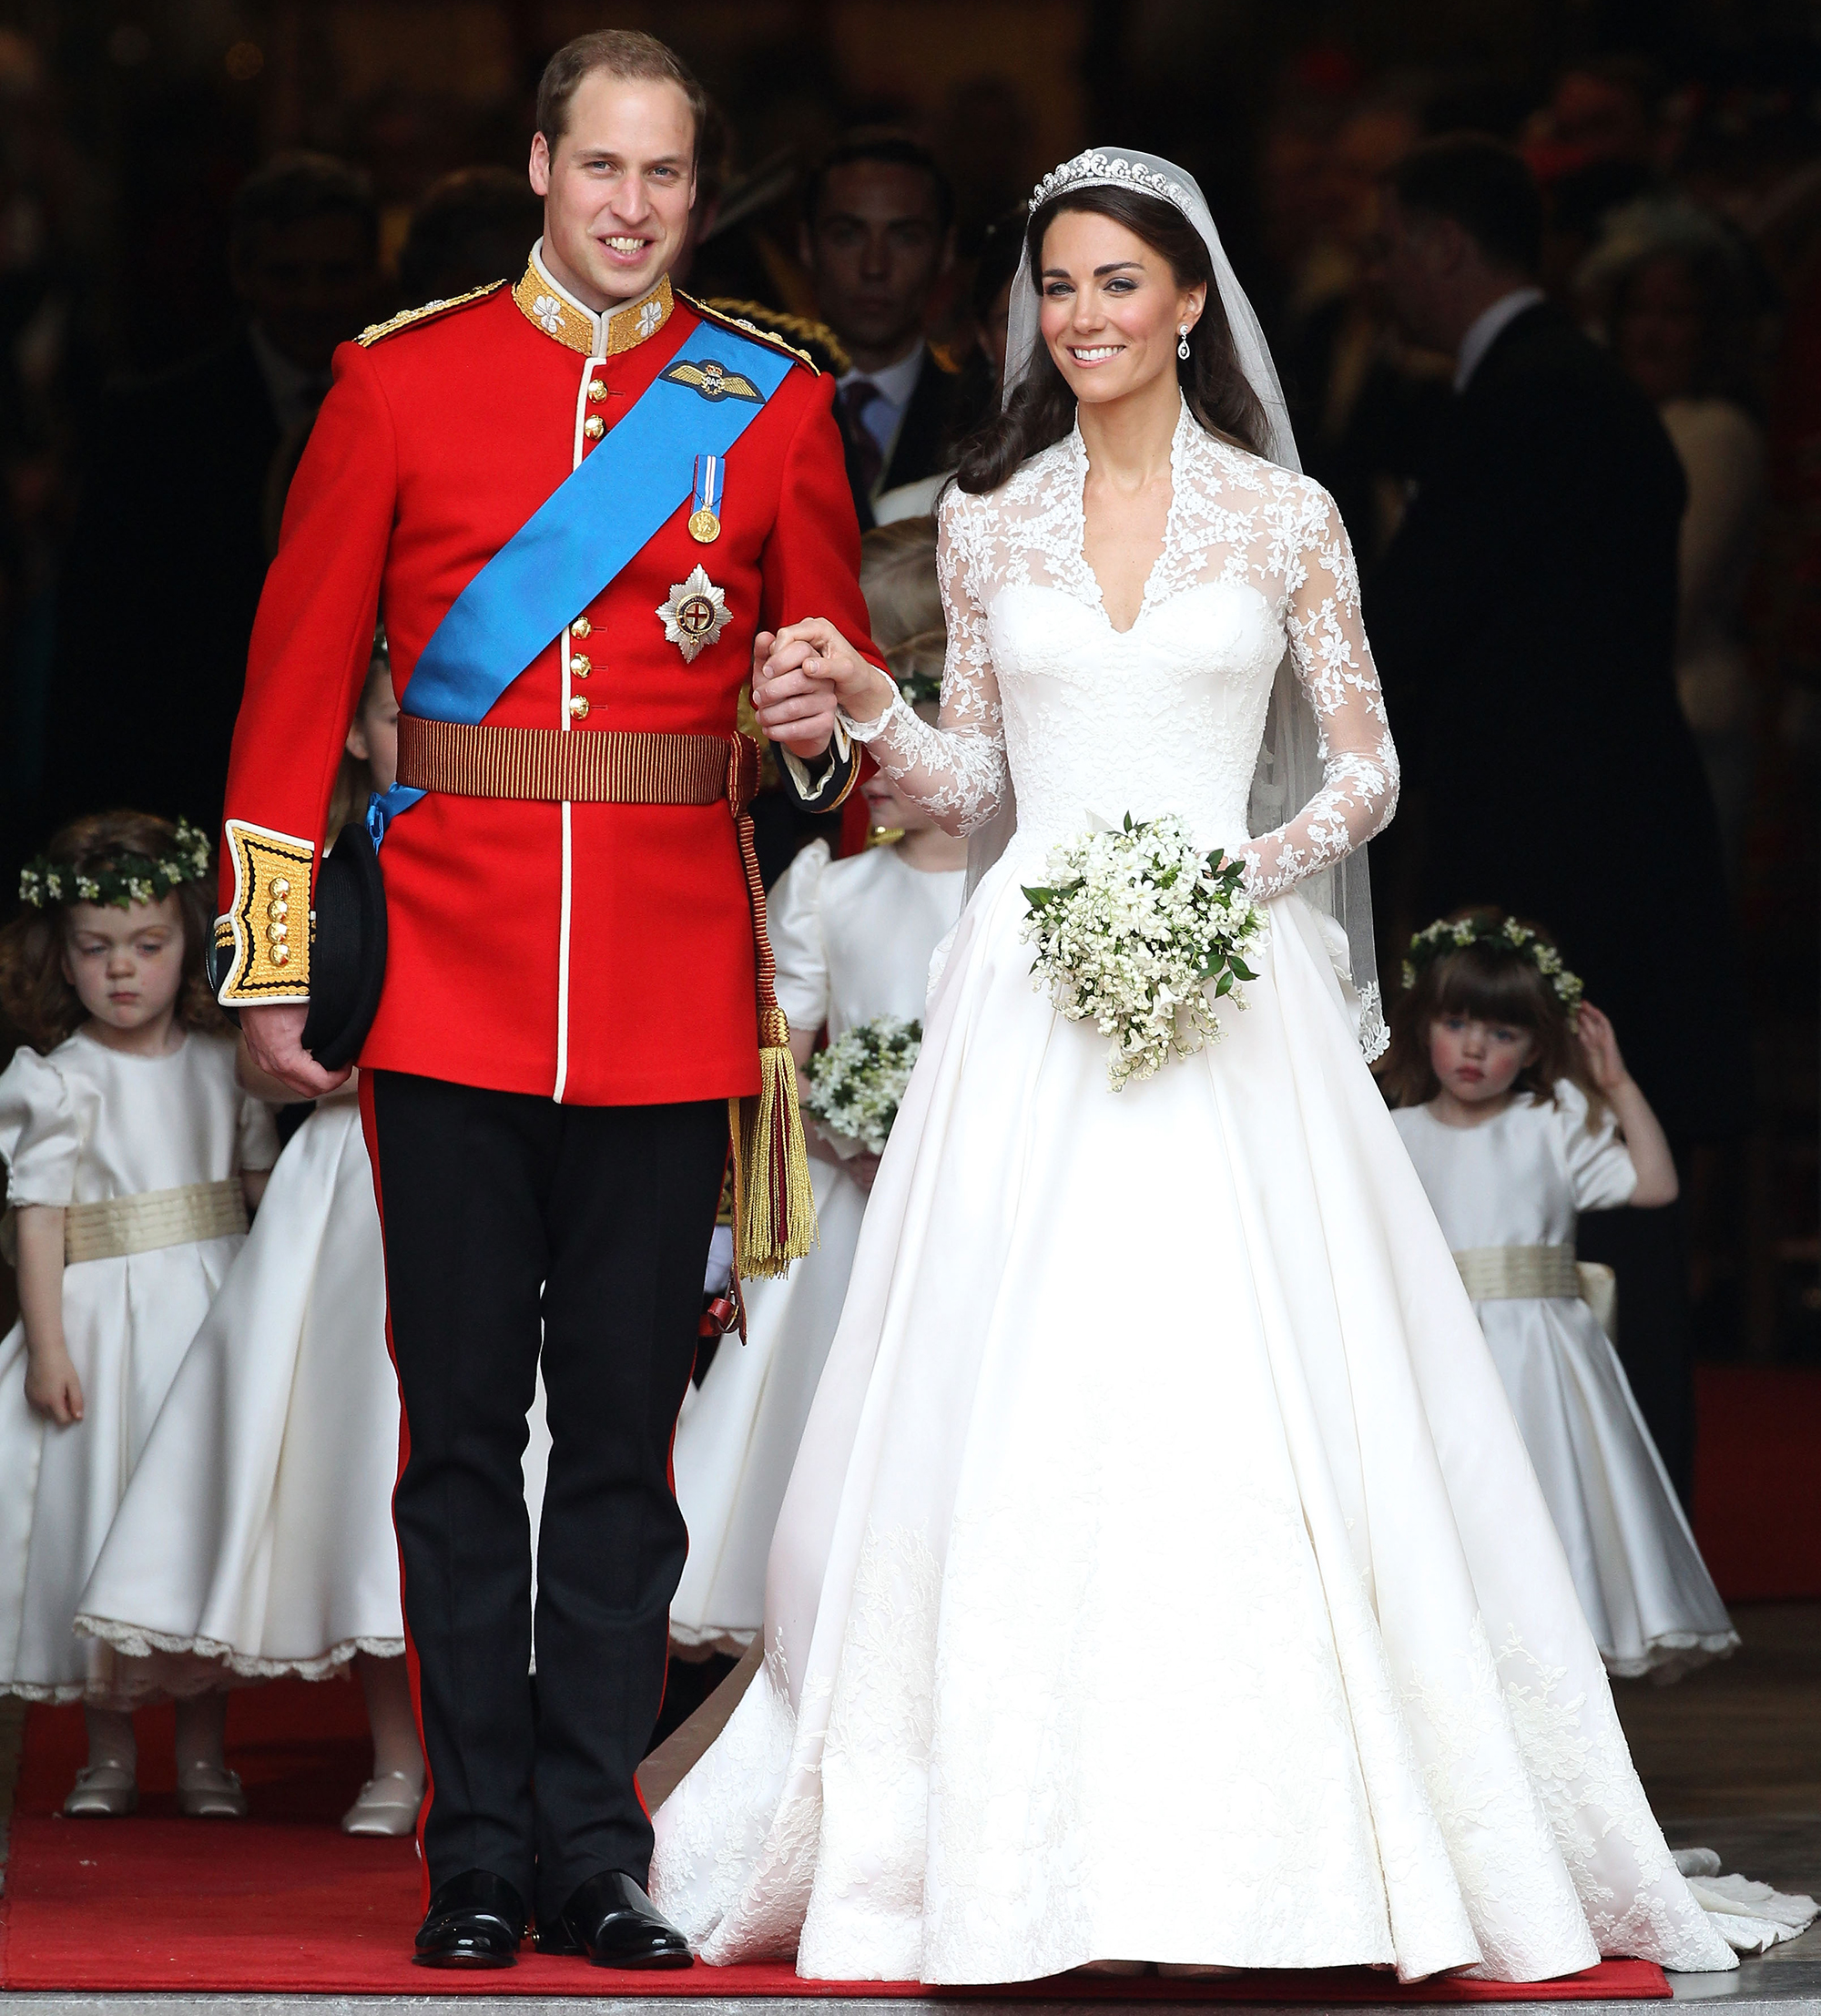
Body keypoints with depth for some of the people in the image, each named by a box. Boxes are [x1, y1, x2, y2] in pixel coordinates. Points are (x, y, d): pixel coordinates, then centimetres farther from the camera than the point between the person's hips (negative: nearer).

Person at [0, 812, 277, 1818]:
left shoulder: (221, 1064, 5)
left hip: (216, 1315, 2)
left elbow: (267, 1187, 10)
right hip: (103, 1322, -2)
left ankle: (203, 1750, 12)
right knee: (101, 1519, 0)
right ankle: (108, 1751, 11)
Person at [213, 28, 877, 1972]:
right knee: (461, 1428, 2)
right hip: (448, 980, -1)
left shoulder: (773, 405, 7)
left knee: (625, 1429, 5)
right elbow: (296, 679, 4)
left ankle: (597, 1849, 12)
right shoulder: (398, 383, 4)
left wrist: (824, 726, -11)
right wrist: (274, 960, 1)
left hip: (674, 988, 1)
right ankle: (478, 1859, 9)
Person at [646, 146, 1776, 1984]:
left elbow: (1366, 766, 6)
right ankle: (1027, 1841, 2)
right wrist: (867, 708, -3)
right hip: (1031, 990, 2)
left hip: (1228, 987, -2)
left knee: (1248, 1401, -6)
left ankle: (1282, 1838, 1)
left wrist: (1259, 864, -11)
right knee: (1017, 1411, -3)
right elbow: (975, 781, 15)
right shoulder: (987, 521, 10)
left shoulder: (1283, 517, 4)